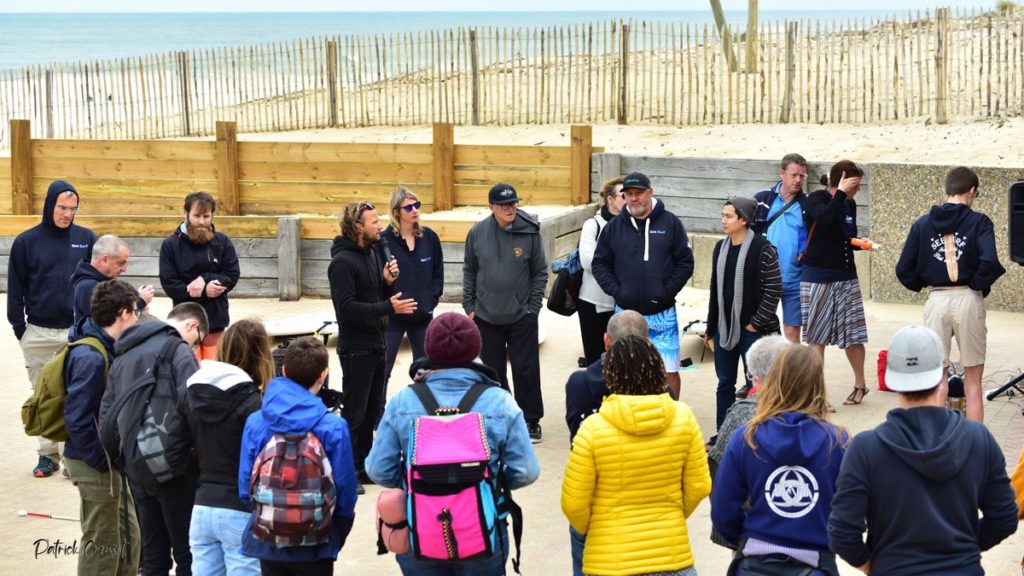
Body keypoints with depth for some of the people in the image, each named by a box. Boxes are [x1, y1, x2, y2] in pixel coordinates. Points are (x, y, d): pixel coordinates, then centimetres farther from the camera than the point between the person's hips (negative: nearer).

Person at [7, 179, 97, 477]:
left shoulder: (87, 239, 3)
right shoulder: (27, 241, 1)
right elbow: (16, 288, 4)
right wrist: (19, 328, 0)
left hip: (78, 331, 0)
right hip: (38, 333, 0)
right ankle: (48, 455, 14)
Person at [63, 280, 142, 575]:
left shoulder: (108, 348, 5)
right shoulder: (90, 358, -24)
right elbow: (77, 420, -26)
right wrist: (103, 462, -19)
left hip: (111, 461, 9)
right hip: (95, 465, -9)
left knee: (128, 536, 19)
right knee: (102, 544, 4)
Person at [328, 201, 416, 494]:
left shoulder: (373, 254, 12)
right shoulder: (342, 262, -16)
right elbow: (346, 306, -23)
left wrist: (388, 281, -3)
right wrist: (388, 307, -25)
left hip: (376, 344, 9)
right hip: (356, 347, -9)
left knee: (373, 410, 15)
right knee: (354, 412, -3)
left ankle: (364, 466, 25)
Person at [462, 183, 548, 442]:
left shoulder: (530, 232, -8)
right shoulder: (478, 233, -3)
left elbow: (540, 272, 0)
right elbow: (469, 271, 7)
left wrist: (533, 306, -4)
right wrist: (469, 306, 4)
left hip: (522, 316, -2)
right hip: (485, 315, 2)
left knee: (526, 370, 2)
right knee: (493, 371, 10)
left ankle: (531, 420, 15)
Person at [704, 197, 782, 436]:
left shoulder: (763, 248, -10)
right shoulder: (721, 248, 9)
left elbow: (773, 289, -12)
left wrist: (757, 322, -13)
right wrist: (710, 328, 14)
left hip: (752, 329, -6)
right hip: (725, 327, 6)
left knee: (754, 383, 0)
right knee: (725, 383, 11)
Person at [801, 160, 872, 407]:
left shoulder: (849, 204, 8)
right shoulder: (815, 200, -8)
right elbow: (824, 217, -31)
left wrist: (860, 243, 1)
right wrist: (840, 193, -23)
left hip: (846, 277, 5)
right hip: (817, 278, -5)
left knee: (852, 334, 5)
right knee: (816, 337, 1)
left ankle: (860, 384, 24)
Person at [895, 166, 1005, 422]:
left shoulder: (922, 224, 5)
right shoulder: (979, 222, -5)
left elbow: (903, 269, 1)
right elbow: (989, 261, -20)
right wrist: (979, 286, -3)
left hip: (936, 302, 2)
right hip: (968, 300, -2)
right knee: (973, 381, 7)